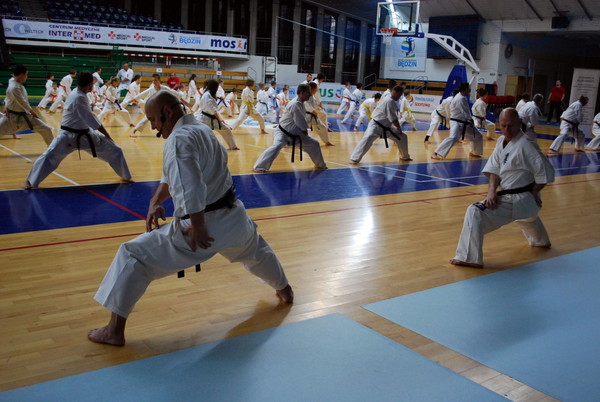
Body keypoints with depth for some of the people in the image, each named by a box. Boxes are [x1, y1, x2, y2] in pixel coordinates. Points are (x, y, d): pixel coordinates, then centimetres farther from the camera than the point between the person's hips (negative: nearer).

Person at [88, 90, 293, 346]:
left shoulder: (179, 139, -16)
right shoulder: (201, 130, 13)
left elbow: (191, 188, -28)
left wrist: (198, 226, -21)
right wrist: (156, 201, 9)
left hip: (204, 224, -9)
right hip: (234, 219, 9)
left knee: (132, 256, 0)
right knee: (256, 249, 39)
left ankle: (115, 330, 3)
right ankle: (284, 290, 62)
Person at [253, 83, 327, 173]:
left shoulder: (301, 103, 3)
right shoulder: (295, 104, -27)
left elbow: (302, 121, 11)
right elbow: (301, 122, -25)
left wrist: (304, 130, -4)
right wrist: (305, 130, -7)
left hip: (296, 134, 9)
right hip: (283, 132, -9)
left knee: (314, 144, 14)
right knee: (277, 146, -34)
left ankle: (320, 164, 37)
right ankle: (259, 167, -31)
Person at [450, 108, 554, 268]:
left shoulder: (525, 145, -22)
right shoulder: (502, 141, 2)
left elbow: (545, 172, -20)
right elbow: (494, 169, 0)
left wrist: (533, 193, -10)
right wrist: (492, 191, -15)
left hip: (516, 200, -10)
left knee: (475, 213, -22)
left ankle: (470, 258, -19)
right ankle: (540, 240, 72)